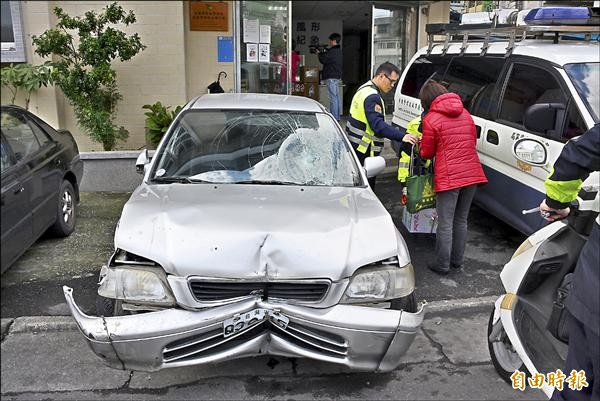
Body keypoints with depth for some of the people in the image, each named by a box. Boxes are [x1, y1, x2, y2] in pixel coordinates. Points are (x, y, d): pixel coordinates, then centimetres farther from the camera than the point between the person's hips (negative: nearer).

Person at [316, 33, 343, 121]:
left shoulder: (333, 51, -16)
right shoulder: (339, 51, 16)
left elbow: (324, 60, -14)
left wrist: (319, 53, 2)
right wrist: (321, 53, 16)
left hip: (331, 77, -10)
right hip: (337, 76, 10)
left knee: (333, 97, -10)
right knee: (336, 97, 13)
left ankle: (334, 117, -11)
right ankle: (337, 116, 18)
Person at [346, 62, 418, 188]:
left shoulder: (365, 89, 15)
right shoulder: (372, 96, -19)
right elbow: (377, 124, -30)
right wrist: (402, 136, -39)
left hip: (354, 145, 11)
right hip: (364, 150, -11)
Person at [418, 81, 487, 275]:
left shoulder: (431, 119, -7)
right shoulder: (465, 114, 13)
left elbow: (427, 152, 0)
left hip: (449, 177, -6)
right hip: (472, 174, 7)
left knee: (445, 223, 2)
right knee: (461, 219, 17)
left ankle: (442, 265, 9)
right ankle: (457, 260, 27)